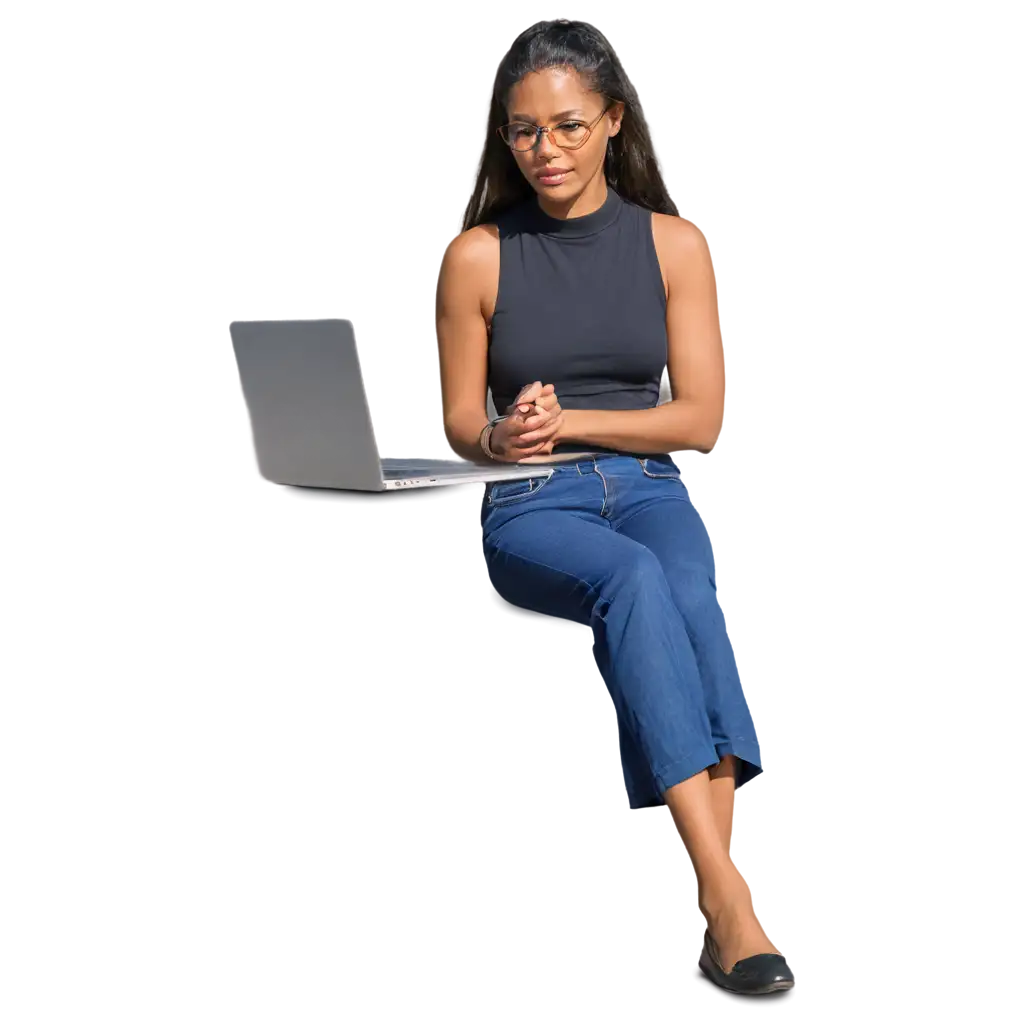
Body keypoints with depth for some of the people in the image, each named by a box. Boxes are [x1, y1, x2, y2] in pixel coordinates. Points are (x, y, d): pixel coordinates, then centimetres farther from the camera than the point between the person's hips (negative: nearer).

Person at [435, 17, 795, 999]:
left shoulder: (673, 244, 9)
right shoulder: (476, 255, 5)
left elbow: (699, 419, 4)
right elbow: (458, 421, 9)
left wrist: (568, 421, -8)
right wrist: (502, 437, -15)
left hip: (649, 487, 2)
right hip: (530, 510, -1)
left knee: (688, 588, -34)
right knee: (635, 580, -35)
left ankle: (716, 913, -41)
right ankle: (727, 895, -44)